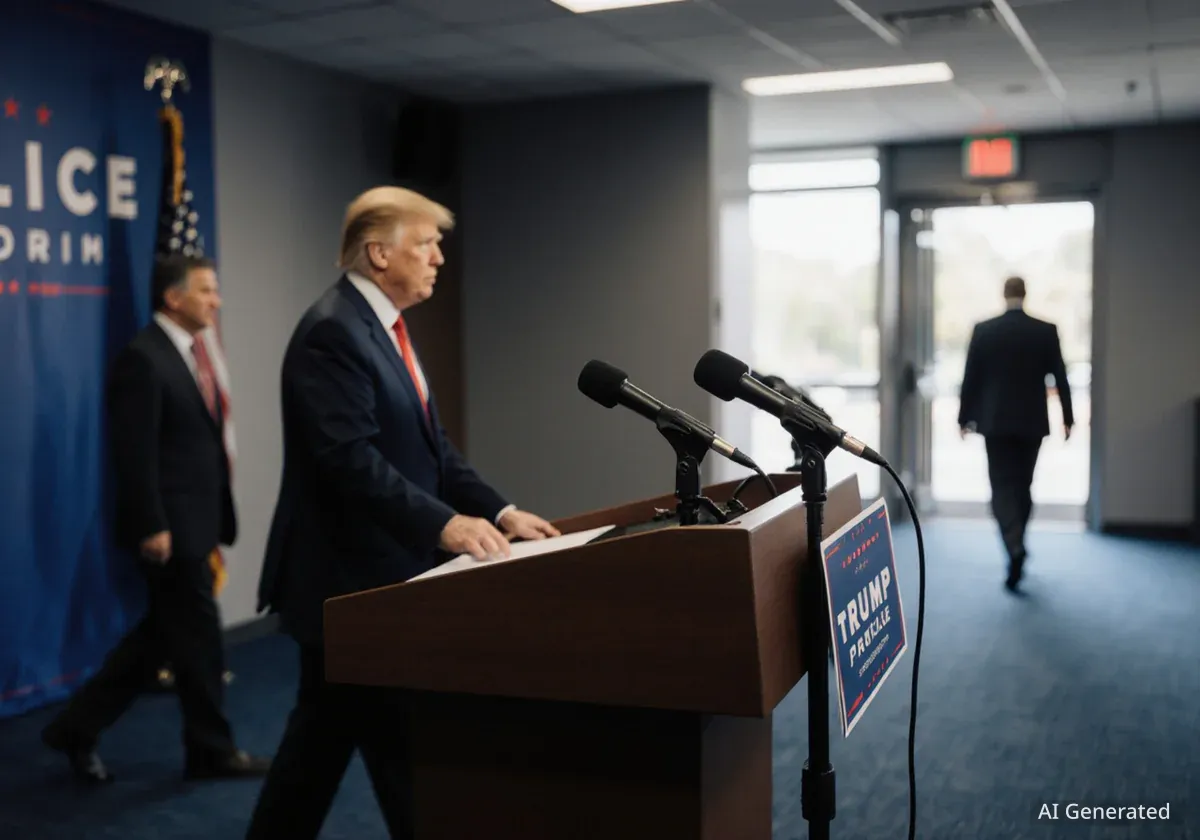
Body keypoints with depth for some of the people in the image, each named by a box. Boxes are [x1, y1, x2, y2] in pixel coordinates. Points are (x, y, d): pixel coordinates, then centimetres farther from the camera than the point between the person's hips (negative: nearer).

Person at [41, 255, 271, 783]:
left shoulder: (191, 354, 14)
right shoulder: (143, 359, -15)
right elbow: (135, 455, -19)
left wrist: (217, 518, 15)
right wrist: (151, 527, -20)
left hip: (195, 522, 10)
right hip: (170, 527, -10)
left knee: (162, 634, 17)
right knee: (198, 639, 2)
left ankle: (78, 727, 26)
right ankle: (212, 750, 16)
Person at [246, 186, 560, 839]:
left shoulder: (386, 329, 14)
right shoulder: (333, 331, -17)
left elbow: (429, 446, 13)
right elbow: (351, 458, -27)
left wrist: (499, 511, 2)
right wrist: (444, 523, -33)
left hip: (375, 574, 10)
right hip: (347, 580, -10)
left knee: (321, 743, 18)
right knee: (404, 754, 1)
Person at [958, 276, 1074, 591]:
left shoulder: (983, 330, -5)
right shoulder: (1046, 330, -3)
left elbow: (970, 378, -2)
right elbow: (1060, 377, -1)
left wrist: (965, 417, 7)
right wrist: (1067, 417, 8)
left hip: (995, 421, -1)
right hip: (1032, 421, 1)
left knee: (1002, 486, -1)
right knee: (1022, 485, 14)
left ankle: (1015, 547, -22)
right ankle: (1016, 547, 23)